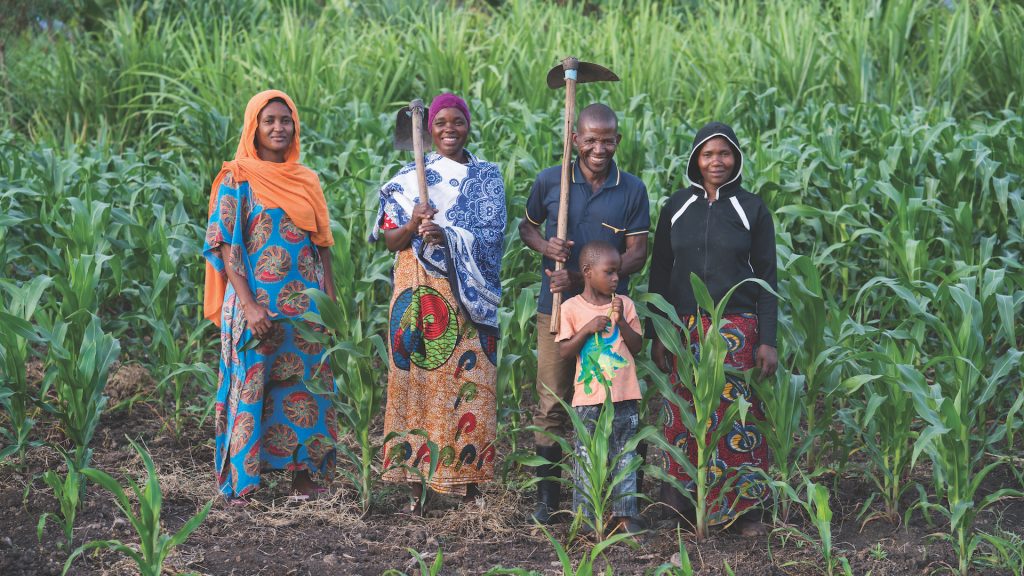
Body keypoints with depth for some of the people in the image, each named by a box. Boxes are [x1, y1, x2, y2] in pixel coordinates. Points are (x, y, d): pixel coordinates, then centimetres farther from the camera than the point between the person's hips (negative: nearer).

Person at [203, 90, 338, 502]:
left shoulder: (306, 181, 11)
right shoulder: (238, 179, -3)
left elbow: (322, 246, 13)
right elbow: (227, 247, -8)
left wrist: (330, 301, 5)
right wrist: (248, 305, -17)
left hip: (304, 306, 4)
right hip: (256, 303, -4)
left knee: (304, 386, 7)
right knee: (251, 386, -1)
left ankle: (304, 471, 16)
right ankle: (242, 479, 7)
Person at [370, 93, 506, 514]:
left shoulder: (487, 177, 8)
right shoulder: (409, 177, 8)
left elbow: (491, 236, -4)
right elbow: (389, 240, 5)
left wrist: (447, 236, -20)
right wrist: (412, 226, -16)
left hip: (468, 295, 0)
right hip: (420, 294, 0)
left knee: (468, 382, -2)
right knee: (418, 379, -2)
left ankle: (469, 477, 5)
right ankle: (416, 482, 1)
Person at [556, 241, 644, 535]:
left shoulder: (624, 304, 5)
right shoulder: (572, 308, -2)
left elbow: (637, 346, 4)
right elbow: (564, 352, -4)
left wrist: (621, 322, -10)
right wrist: (587, 329, -15)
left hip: (624, 396, 2)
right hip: (589, 398, -2)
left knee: (625, 458, 7)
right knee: (586, 459, 2)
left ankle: (624, 514, 14)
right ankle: (585, 517, 10)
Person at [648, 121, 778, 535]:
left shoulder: (752, 210, 1)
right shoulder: (676, 207, 6)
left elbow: (766, 278, 1)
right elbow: (660, 273, 9)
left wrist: (767, 341, -5)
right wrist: (657, 336, 4)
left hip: (737, 330, -2)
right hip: (684, 329, 2)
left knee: (738, 418, -1)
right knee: (685, 418, 4)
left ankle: (742, 507, 9)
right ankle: (682, 500, 15)